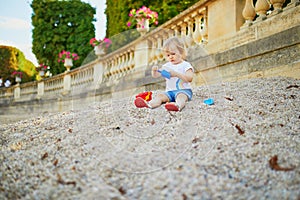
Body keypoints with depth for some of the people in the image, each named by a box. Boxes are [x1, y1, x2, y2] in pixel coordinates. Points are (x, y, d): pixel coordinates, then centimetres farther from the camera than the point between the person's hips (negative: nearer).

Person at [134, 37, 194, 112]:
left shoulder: (185, 65, 0)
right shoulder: (167, 66, 18)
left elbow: (189, 78, -15)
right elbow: (155, 75, 13)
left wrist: (176, 74, -26)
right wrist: (154, 70, -11)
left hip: (183, 90, -5)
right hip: (170, 91, 5)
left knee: (181, 96, -37)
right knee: (160, 96, -21)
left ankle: (178, 105, -70)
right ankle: (149, 104, -49)